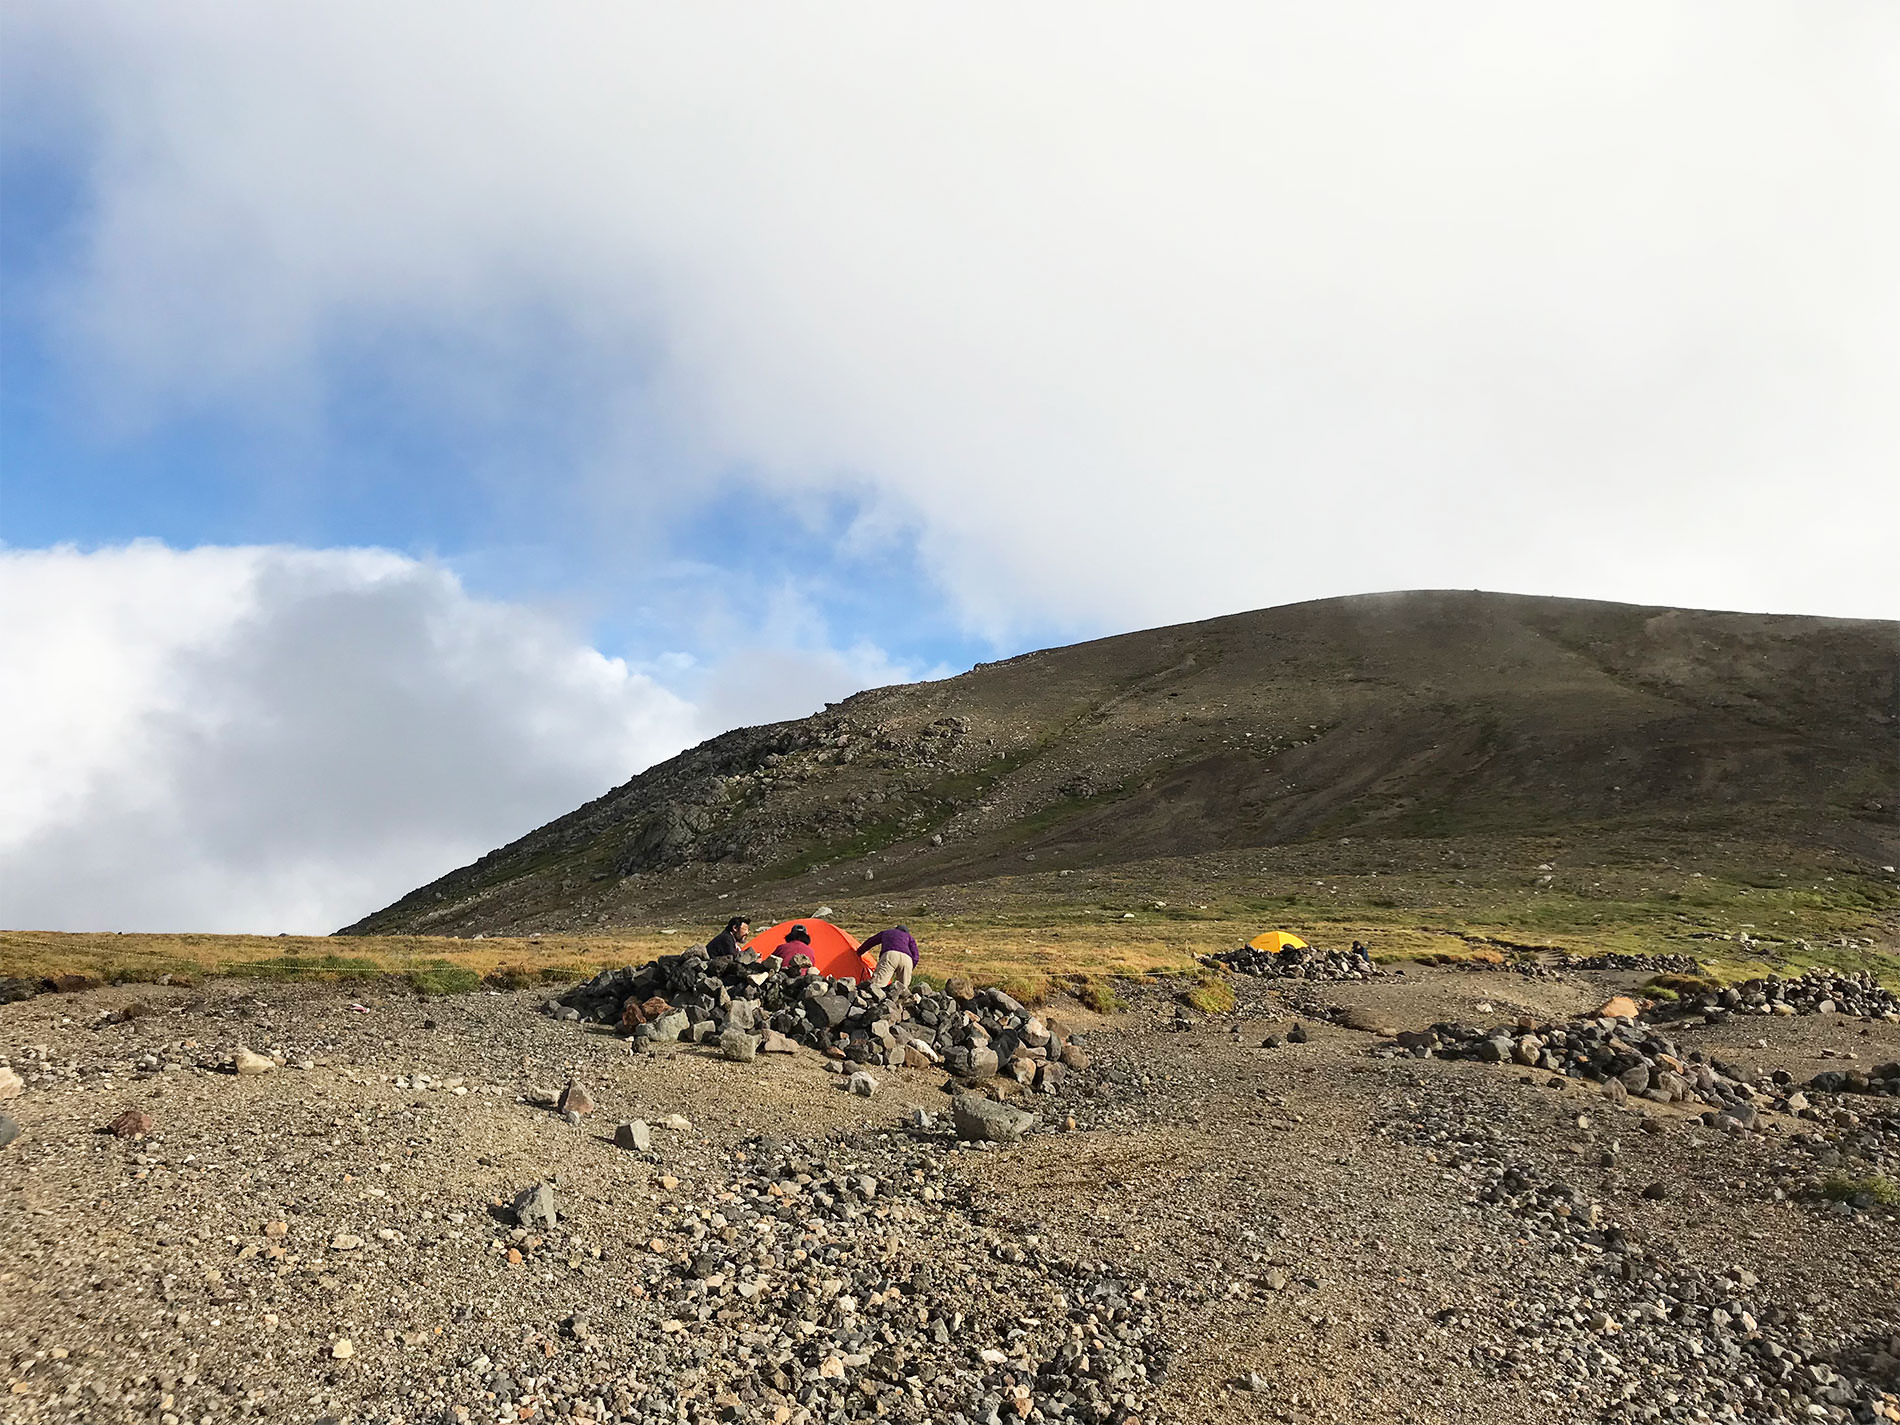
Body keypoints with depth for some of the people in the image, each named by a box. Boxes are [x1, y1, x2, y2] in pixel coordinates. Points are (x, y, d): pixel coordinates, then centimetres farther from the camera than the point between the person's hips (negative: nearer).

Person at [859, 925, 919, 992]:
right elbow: (915, 956, 21)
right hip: (906, 958, 1)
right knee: (903, 988, 9)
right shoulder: (909, 936, 35)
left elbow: (869, 943, 51)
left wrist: (859, 952, 69)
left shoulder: (884, 933, 38)